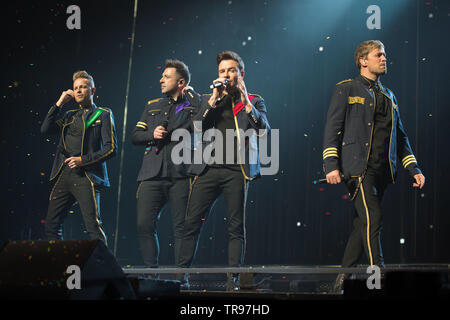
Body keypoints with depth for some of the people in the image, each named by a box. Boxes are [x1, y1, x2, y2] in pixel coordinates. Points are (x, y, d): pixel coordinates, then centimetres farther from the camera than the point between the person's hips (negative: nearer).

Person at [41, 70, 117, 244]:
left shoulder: (103, 115, 4)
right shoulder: (70, 116, 21)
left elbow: (111, 148, -3)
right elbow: (45, 129, 9)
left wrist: (83, 160, -12)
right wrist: (59, 103, 5)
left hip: (86, 177, -6)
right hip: (64, 176, 6)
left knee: (93, 226, -16)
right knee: (51, 225, 3)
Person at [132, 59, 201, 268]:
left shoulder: (192, 106, 10)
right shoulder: (152, 106, 22)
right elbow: (135, 136, 22)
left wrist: (190, 93, 0)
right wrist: (152, 135, 1)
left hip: (181, 175, -4)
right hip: (153, 174, 4)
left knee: (181, 228, -4)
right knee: (144, 225, -5)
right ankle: (151, 271, 4)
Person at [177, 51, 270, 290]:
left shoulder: (254, 102, 13)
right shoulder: (208, 101, 20)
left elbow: (263, 129, -3)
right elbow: (195, 127, 4)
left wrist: (245, 101, -11)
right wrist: (214, 99, -2)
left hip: (236, 170, -2)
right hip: (207, 169, 2)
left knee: (236, 227, -1)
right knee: (191, 223, -4)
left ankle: (232, 279, 1)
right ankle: (181, 273, 1)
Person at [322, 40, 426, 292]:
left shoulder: (389, 96, 22)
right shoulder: (347, 89, 4)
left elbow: (400, 136, 23)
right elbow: (333, 128, -2)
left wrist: (414, 169, 14)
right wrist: (331, 165, -12)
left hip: (382, 170, 6)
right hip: (358, 167, -6)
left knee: (364, 224, 6)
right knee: (372, 219, -16)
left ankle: (344, 279, 14)